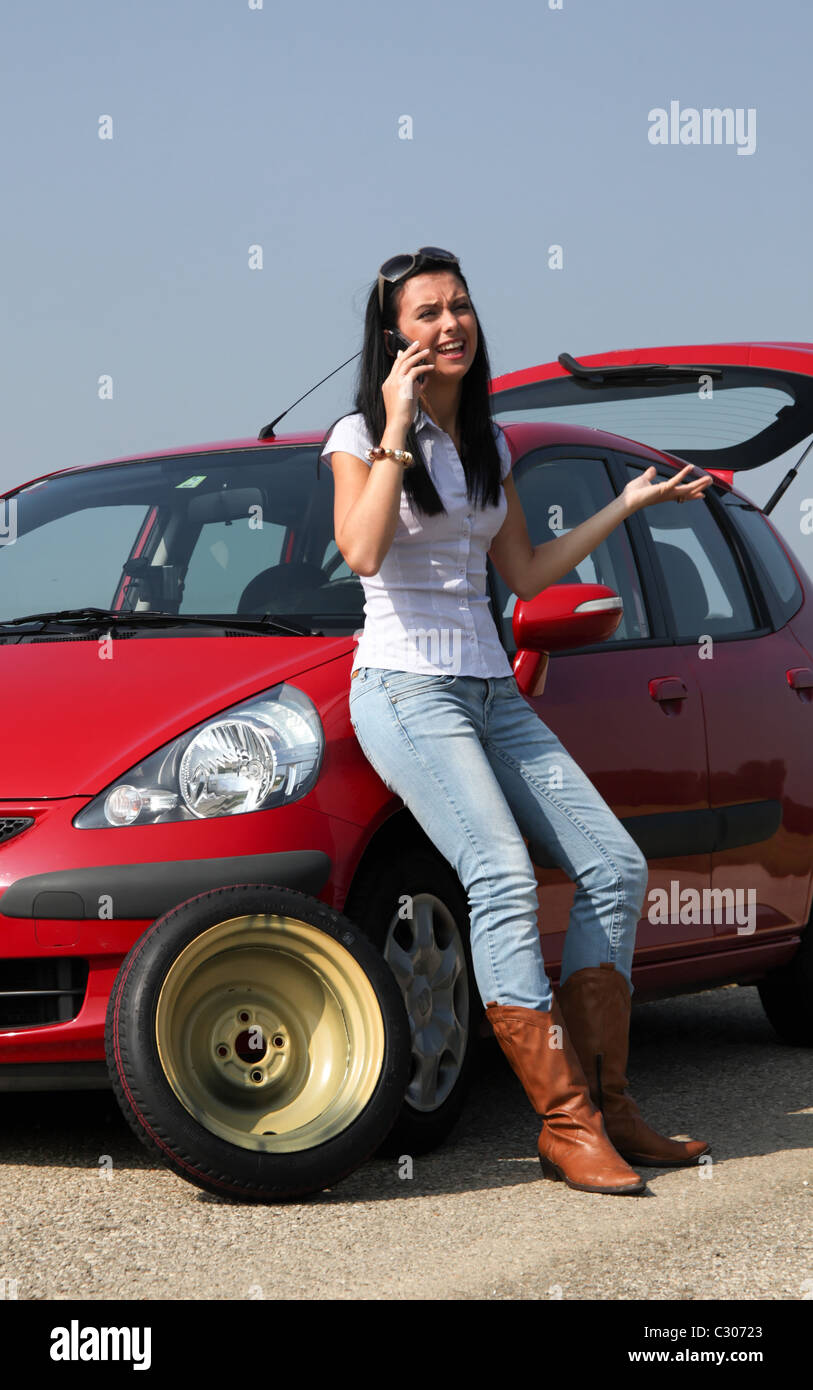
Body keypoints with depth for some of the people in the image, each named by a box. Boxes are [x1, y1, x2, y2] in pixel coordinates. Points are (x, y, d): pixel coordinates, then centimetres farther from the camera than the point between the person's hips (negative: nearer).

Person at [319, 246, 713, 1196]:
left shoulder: (487, 443, 16)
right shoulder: (361, 435, -3)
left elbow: (525, 576, 19)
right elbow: (362, 552, -20)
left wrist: (628, 504, 19)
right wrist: (396, 432, -20)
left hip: (490, 690, 7)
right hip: (405, 687, -7)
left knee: (614, 866, -3)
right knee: (503, 877, -25)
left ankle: (606, 1102, -1)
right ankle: (567, 1123, -26)